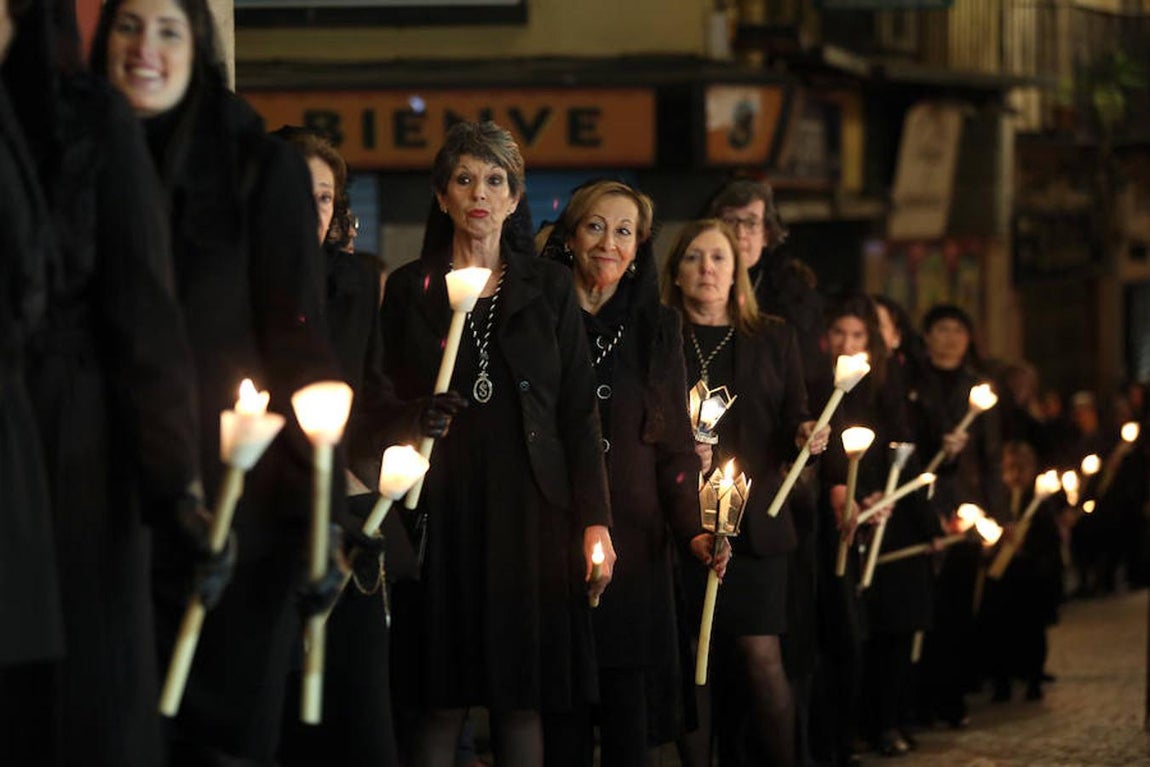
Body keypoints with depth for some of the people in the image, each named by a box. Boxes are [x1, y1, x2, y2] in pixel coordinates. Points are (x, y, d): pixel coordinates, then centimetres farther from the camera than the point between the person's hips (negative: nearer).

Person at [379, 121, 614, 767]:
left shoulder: (549, 287, 10)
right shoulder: (410, 289, 9)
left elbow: (579, 410, 7)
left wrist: (596, 520, -1)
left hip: (528, 505, 0)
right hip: (442, 505, 0)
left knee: (523, 699, -1)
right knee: (440, 700, -2)